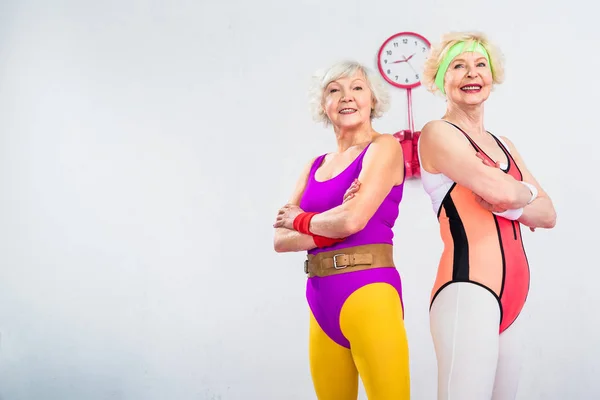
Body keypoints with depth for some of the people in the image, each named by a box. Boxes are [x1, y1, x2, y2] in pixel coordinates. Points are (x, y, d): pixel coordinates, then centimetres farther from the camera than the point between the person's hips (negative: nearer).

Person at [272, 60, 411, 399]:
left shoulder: (384, 147, -3)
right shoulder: (316, 165, 15)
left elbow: (353, 219, -17)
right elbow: (280, 239, 6)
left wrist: (300, 221, 1)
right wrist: (330, 229, -11)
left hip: (367, 293, -7)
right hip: (321, 298, 7)